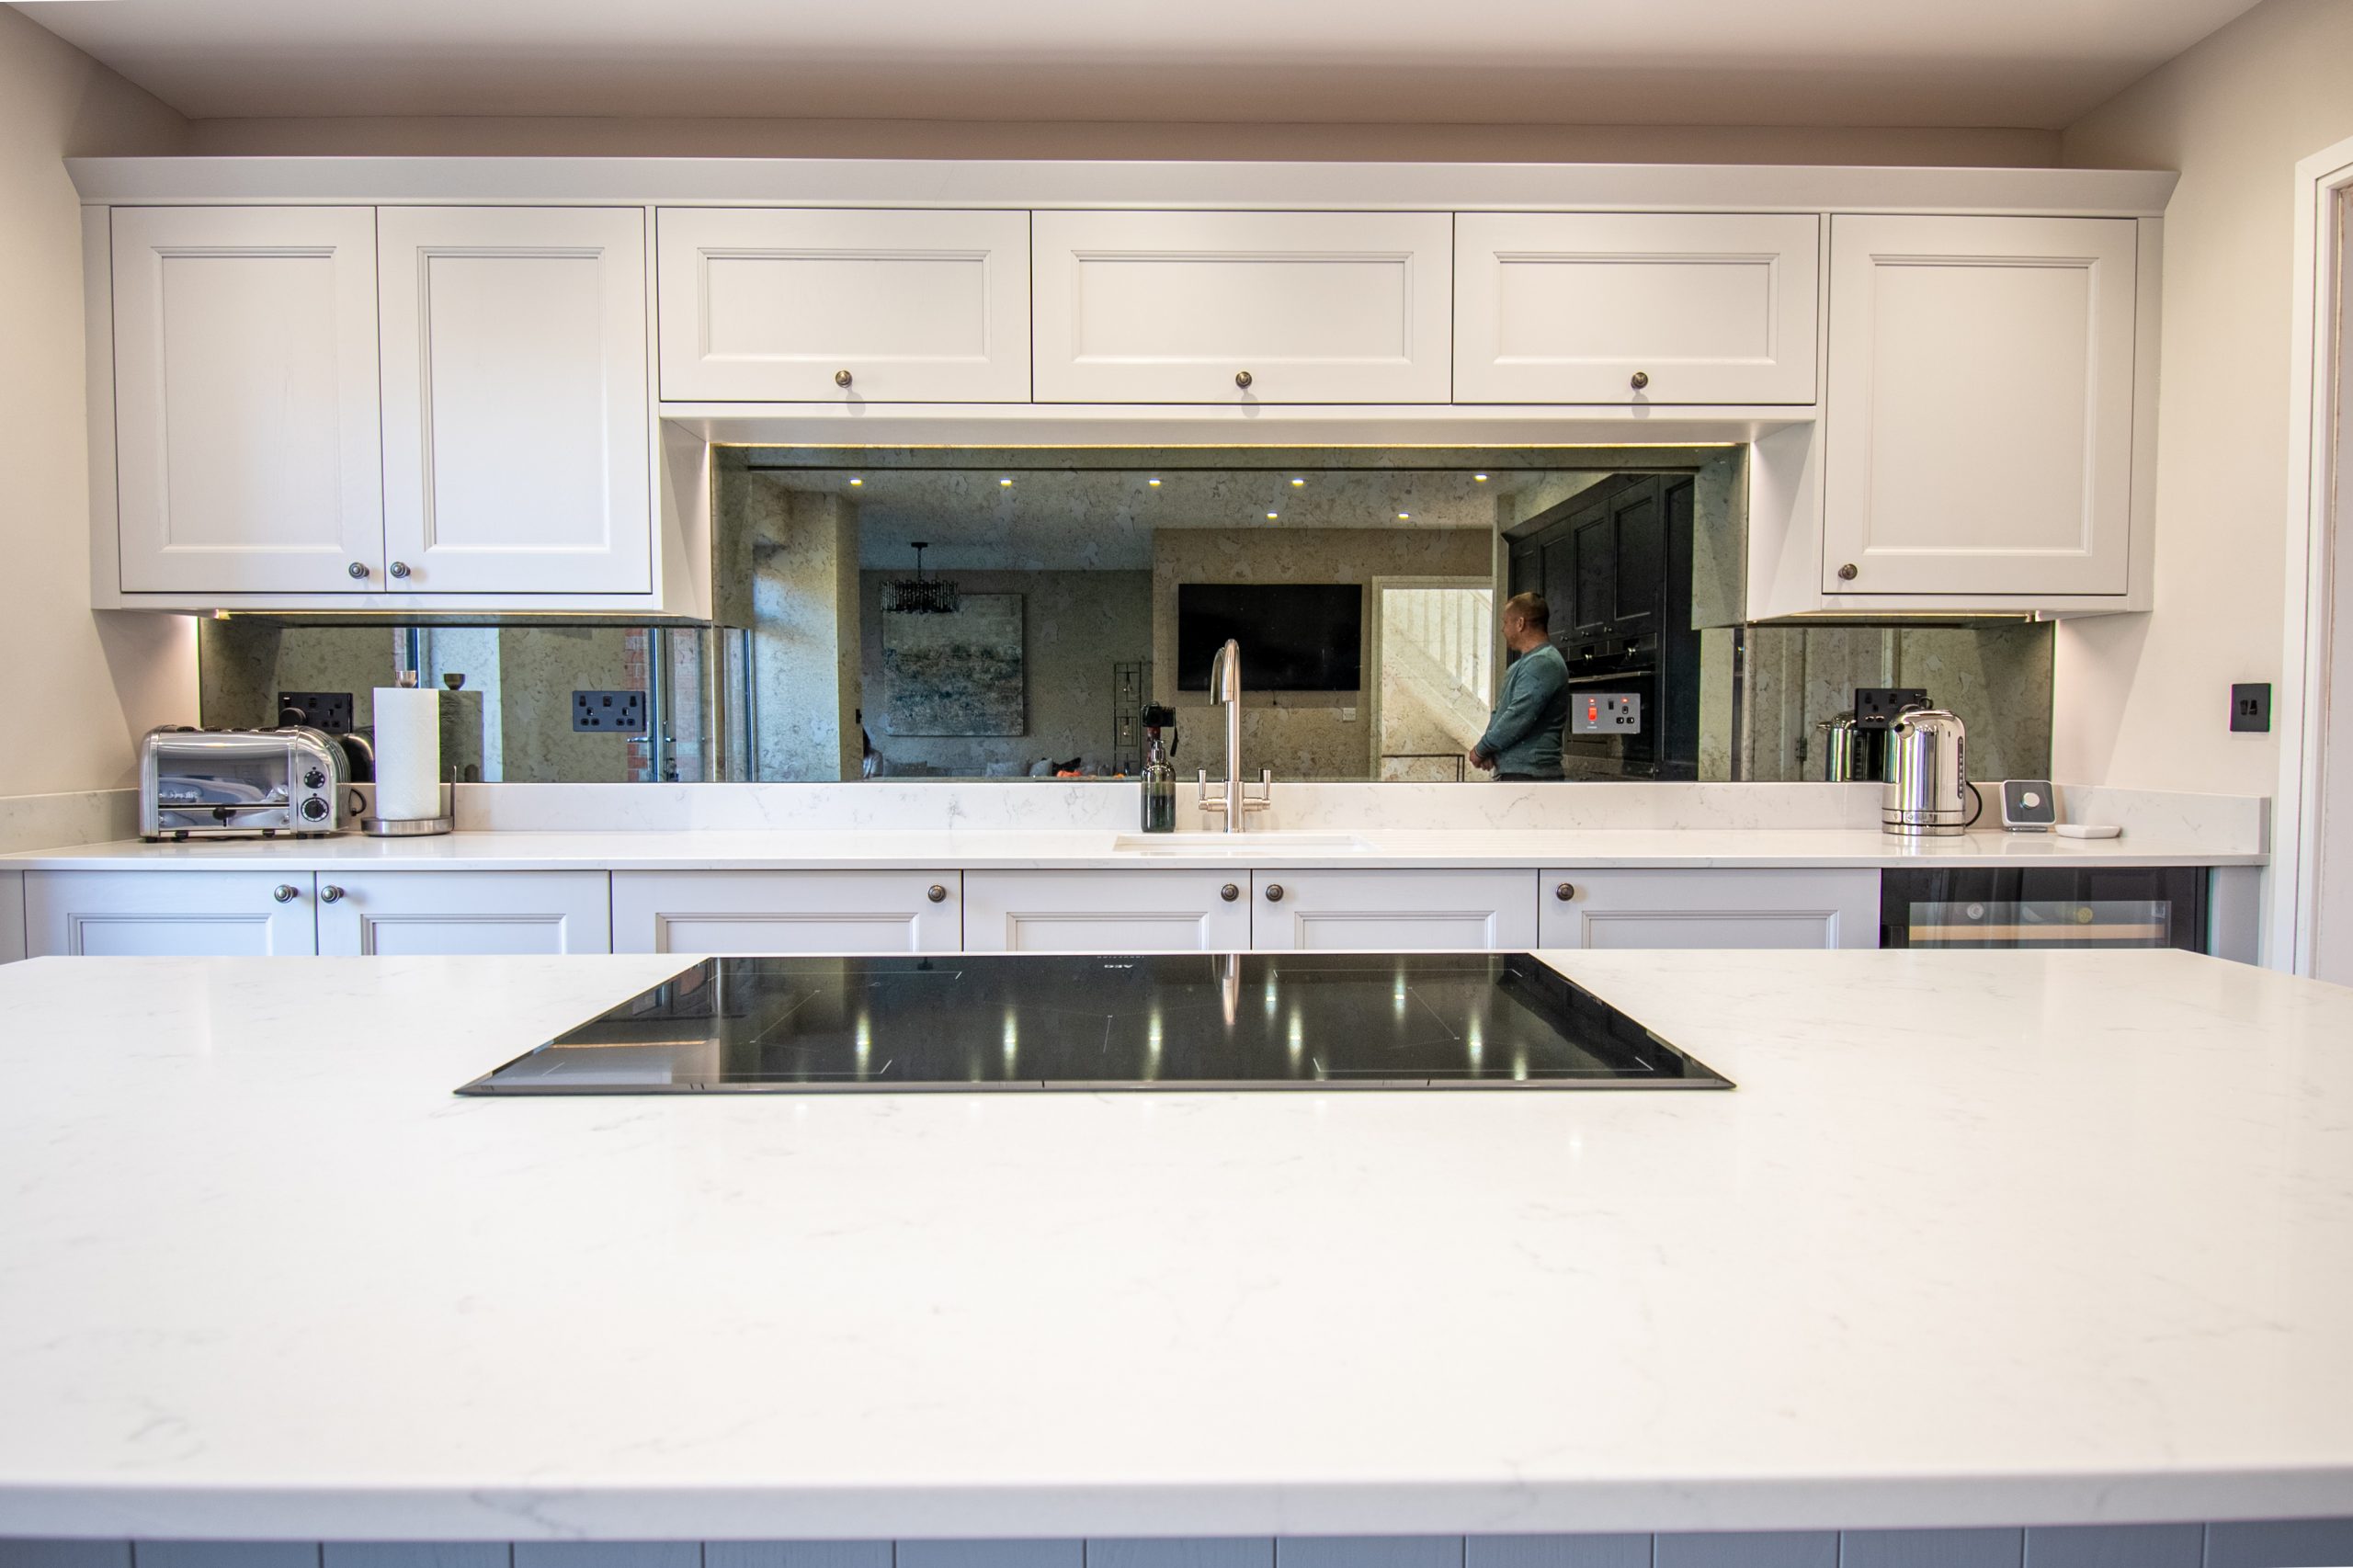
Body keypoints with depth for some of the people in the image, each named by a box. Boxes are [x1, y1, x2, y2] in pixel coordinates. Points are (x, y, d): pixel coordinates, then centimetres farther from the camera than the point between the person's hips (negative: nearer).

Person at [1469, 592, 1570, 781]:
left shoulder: (1542, 663, -14)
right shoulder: (1525, 663, 21)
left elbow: (1517, 718, -21)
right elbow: (1502, 709, 21)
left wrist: (1481, 749, -8)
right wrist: (1486, 748, 2)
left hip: (1528, 774, -11)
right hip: (1514, 772, 11)